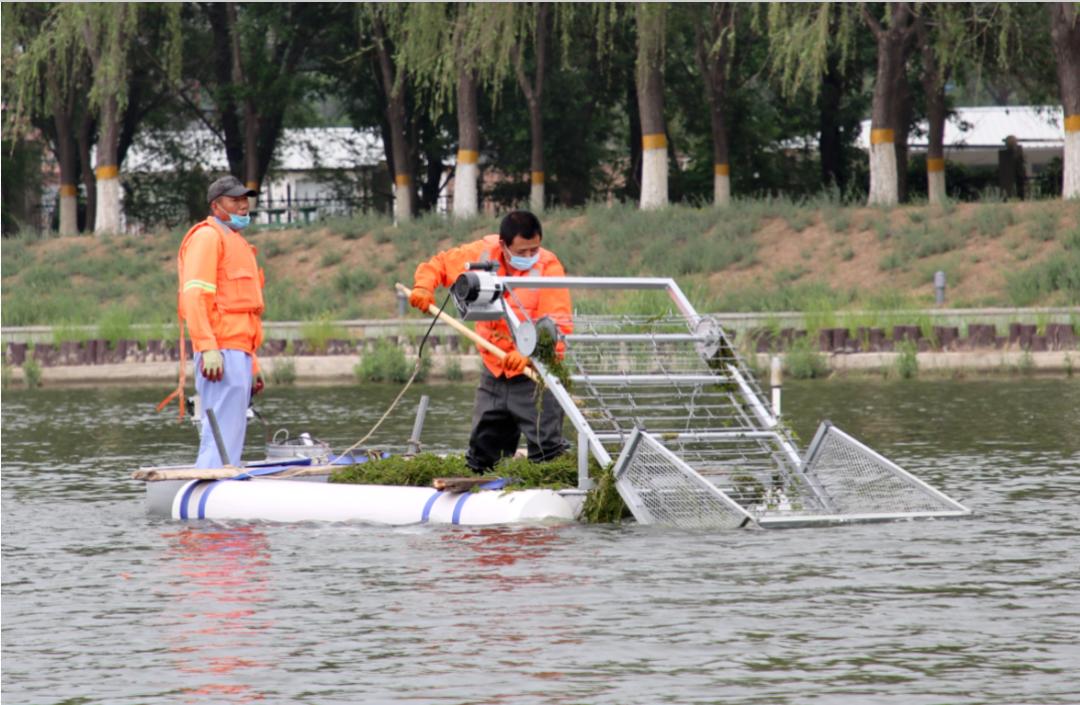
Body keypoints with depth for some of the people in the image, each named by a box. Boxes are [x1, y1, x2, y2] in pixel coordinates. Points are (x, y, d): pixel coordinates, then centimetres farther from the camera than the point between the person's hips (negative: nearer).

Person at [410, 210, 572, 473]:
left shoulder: (548, 267, -14)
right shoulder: (483, 253, -3)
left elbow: (559, 326, -23)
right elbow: (438, 264, 12)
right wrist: (424, 286, -10)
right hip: (494, 372, 5)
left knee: (546, 453, -12)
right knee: (481, 456, 12)